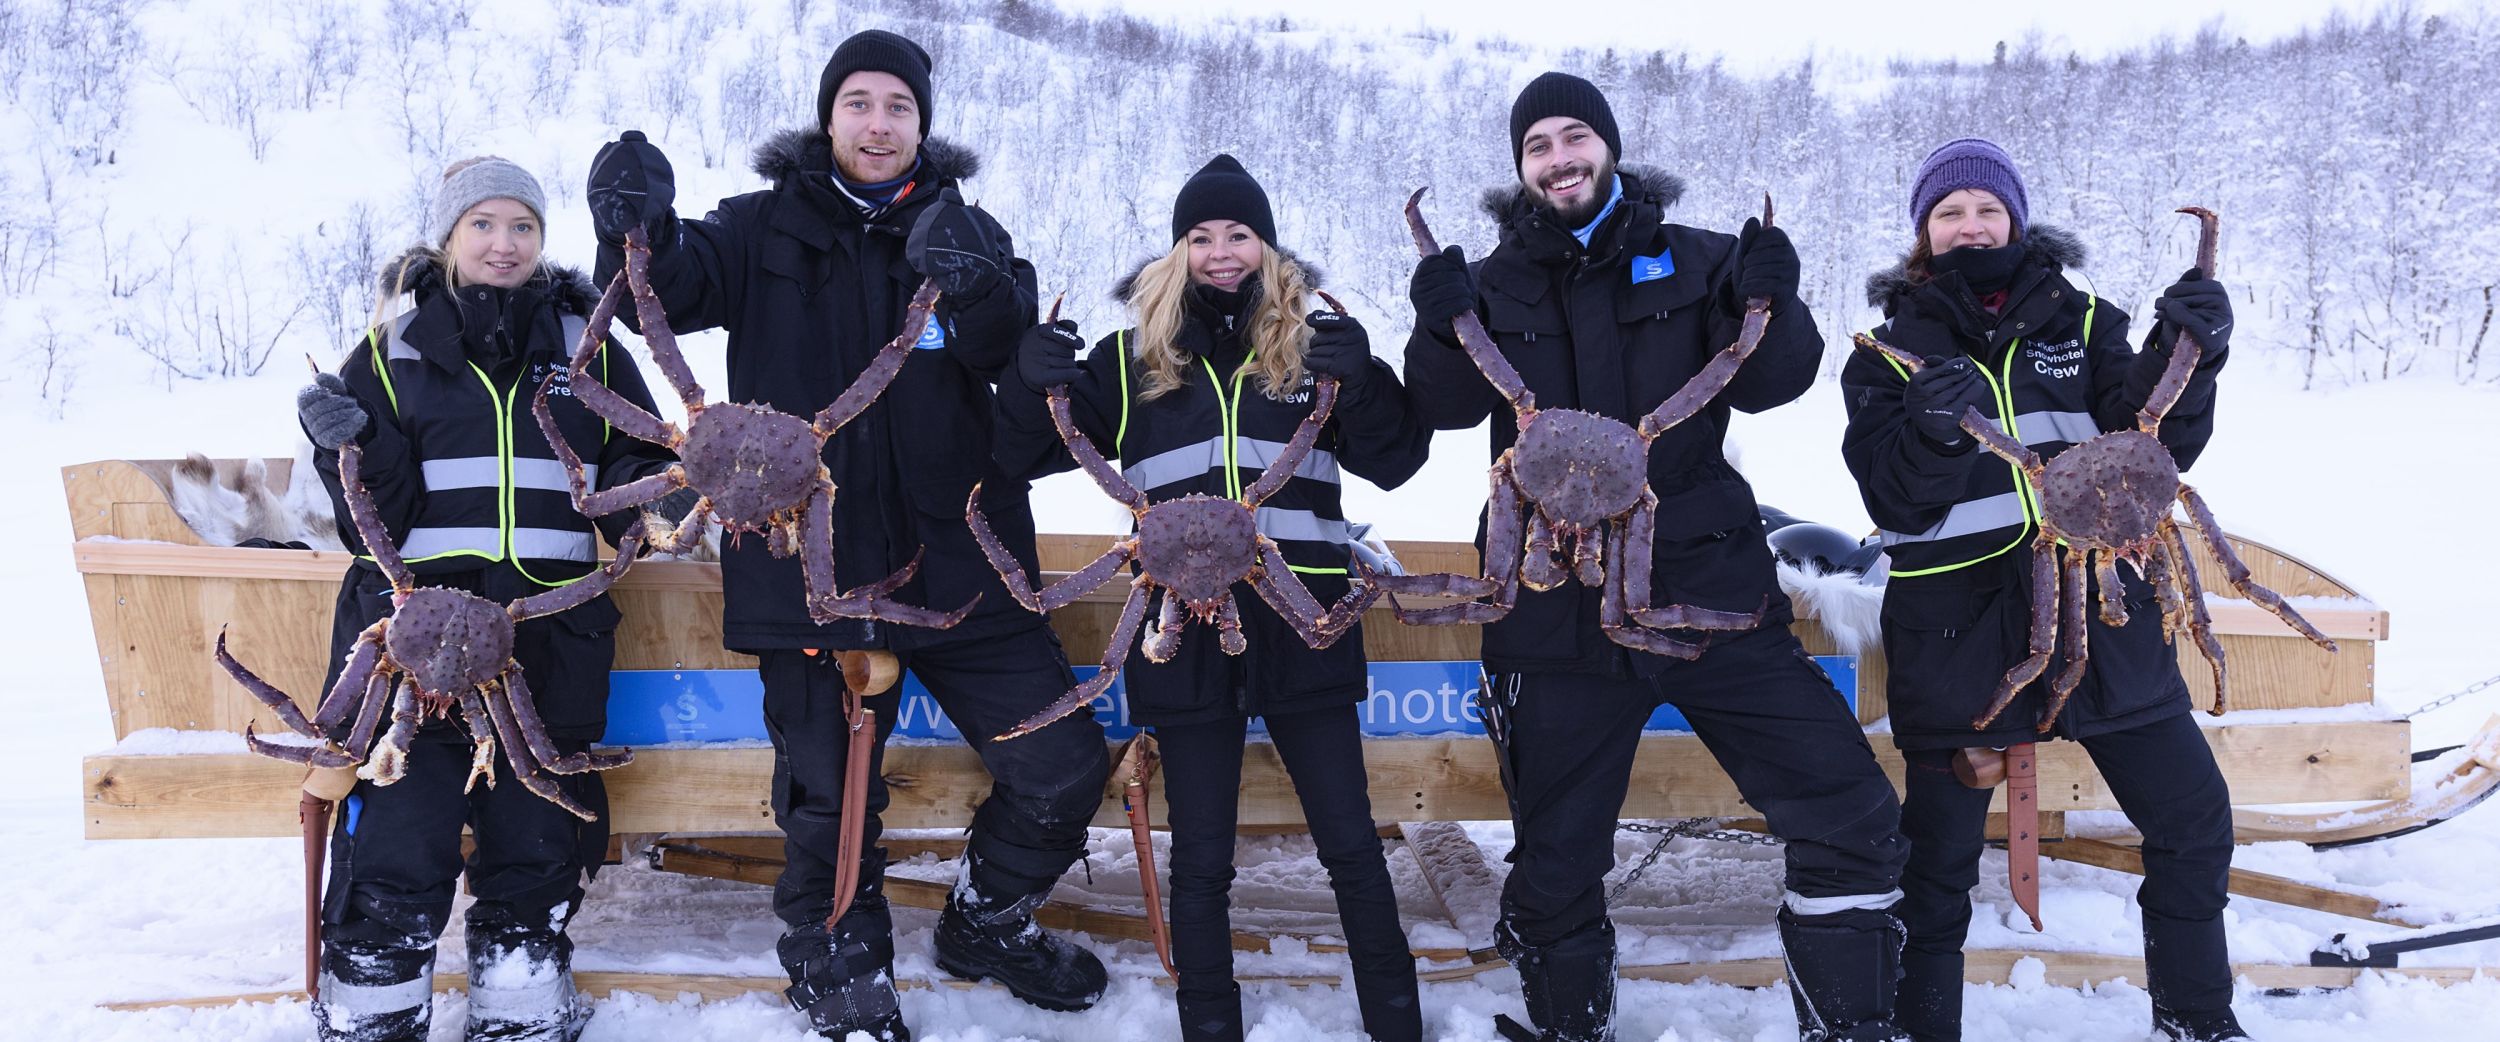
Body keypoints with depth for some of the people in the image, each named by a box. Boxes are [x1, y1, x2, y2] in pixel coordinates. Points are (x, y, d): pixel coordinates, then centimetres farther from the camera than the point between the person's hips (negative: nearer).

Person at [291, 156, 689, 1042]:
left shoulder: (587, 347, 10)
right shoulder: (393, 349, 6)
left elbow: (631, 476, 12)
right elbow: (375, 519, 1)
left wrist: (653, 489, -10)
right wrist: (350, 450, -17)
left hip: (548, 643, 2)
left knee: (539, 851, 6)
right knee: (393, 856, -6)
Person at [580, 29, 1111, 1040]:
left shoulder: (965, 233, 8)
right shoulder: (767, 228, 5)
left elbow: (1019, 359, -10)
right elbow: (677, 288, -12)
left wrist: (980, 289, -33)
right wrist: (638, 232, -35)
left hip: (958, 565, 2)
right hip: (812, 564, -1)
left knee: (1065, 769, 4)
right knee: (829, 800, 8)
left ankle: (986, 925, 31)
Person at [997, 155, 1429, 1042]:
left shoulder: (1317, 338, 7)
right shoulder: (1134, 354, 8)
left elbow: (1394, 462, 1)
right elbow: (1030, 454, 10)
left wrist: (1363, 381, -17)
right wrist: (1029, 384, -10)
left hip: (1302, 622, 0)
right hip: (1186, 628, 0)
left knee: (1351, 845, 7)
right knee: (1201, 860, 8)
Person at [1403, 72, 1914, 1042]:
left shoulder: (1695, 261, 6)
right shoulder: (1498, 281, 7)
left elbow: (1764, 386, -2)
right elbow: (1450, 406, -7)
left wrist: (1770, 306, -22)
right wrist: (1442, 331, -27)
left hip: (1708, 593, 0)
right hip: (1556, 609, 0)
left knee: (1854, 820, -7)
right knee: (1554, 864, 10)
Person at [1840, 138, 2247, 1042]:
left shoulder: (2080, 321, 8)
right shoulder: (1891, 349, 3)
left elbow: (2154, 449, 0)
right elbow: (1895, 502, -7)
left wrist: (2185, 360, -17)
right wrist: (1934, 430, -26)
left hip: (2096, 607, 3)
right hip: (1958, 633, -2)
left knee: (2194, 820, 8)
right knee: (1938, 852, 3)